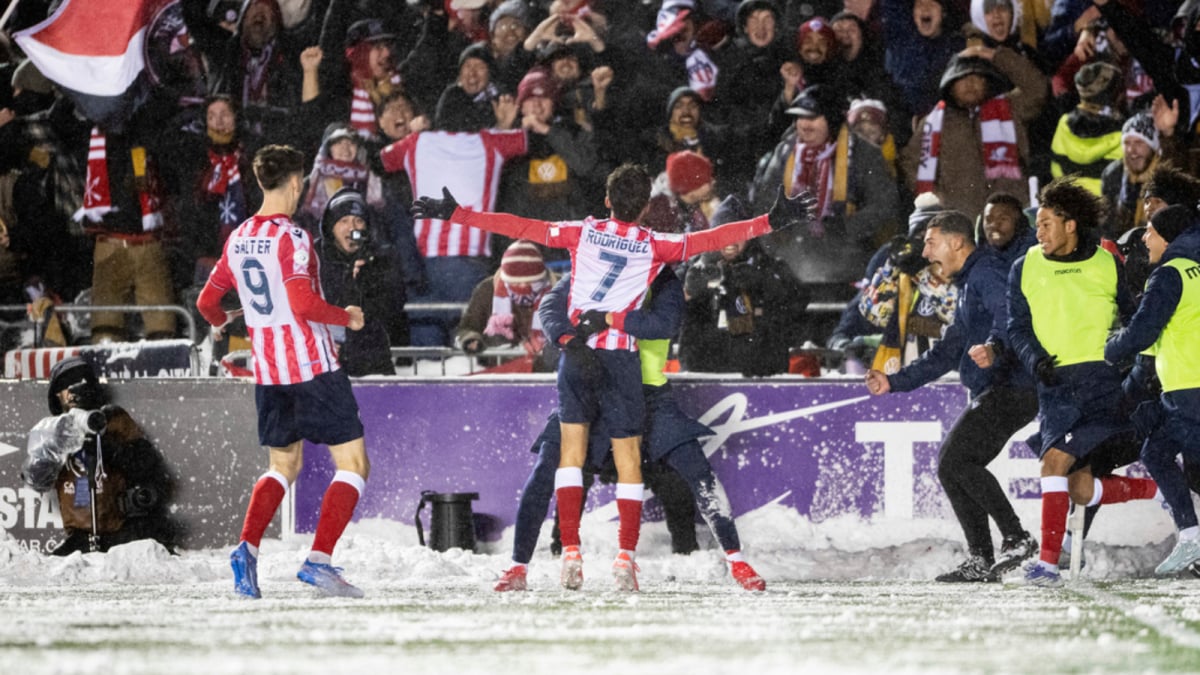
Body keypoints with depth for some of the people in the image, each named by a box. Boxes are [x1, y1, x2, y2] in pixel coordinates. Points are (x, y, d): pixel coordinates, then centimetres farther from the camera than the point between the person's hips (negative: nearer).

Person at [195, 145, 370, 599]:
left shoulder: (238, 239, 7)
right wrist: (347, 317, -7)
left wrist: (219, 321, 38)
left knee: (283, 465, 21)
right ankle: (319, 559, -13)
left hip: (267, 373, 7)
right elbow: (303, 304, -24)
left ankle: (247, 546, 0)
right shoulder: (291, 237, -14)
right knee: (353, 463, -1)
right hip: (313, 367, -7)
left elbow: (207, 301, 16)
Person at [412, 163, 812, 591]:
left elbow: (520, 228, 0)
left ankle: (570, 552, -3)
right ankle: (626, 557, 0)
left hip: (575, 351, 1)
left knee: (571, 448, 7)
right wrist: (771, 221, -3)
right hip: (622, 358, -1)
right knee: (628, 457, 6)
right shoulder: (654, 247, -3)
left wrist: (454, 214, 5)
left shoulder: (583, 233, 0)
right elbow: (713, 239, -6)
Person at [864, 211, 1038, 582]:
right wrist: (895, 381, 29)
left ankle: (1016, 538, -19)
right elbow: (946, 353, 33)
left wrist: (994, 346, -48)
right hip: (989, 394, 11)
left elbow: (1010, 315, -28)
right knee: (951, 468, 9)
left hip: (1011, 387, -11)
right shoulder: (967, 286, 27)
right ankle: (980, 560, 8)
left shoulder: (988, 273, -7)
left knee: (956, 460, -19)